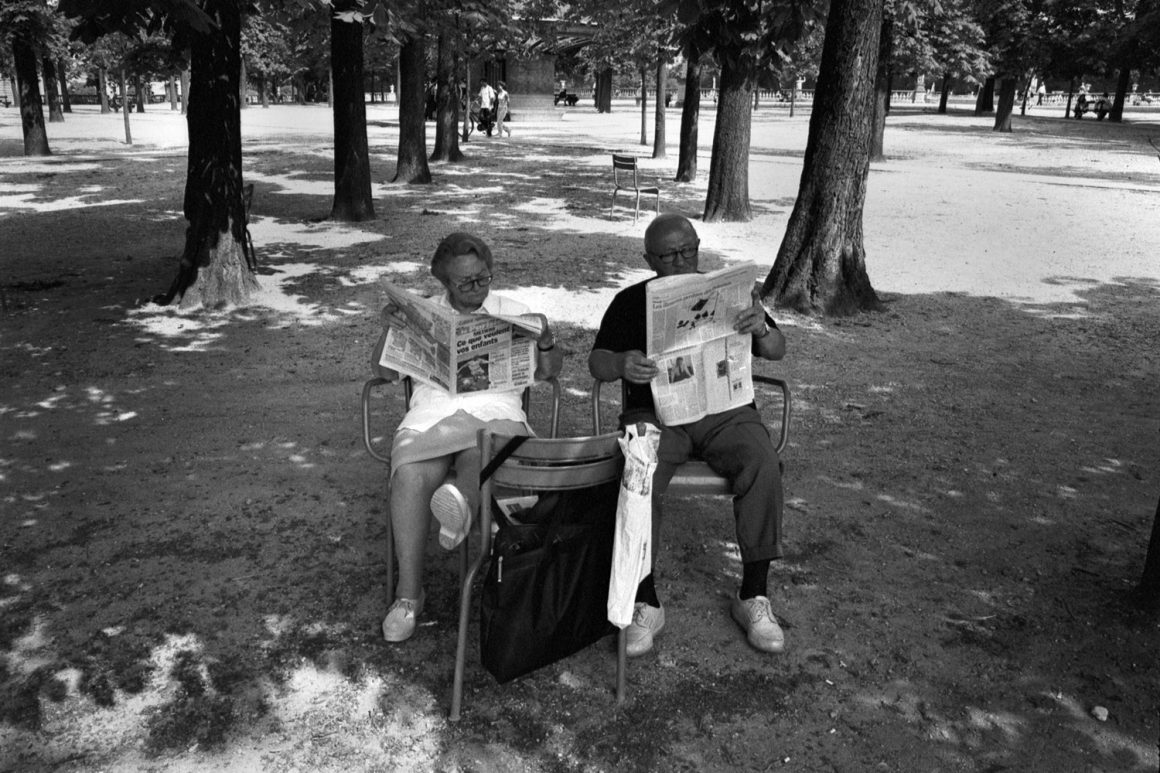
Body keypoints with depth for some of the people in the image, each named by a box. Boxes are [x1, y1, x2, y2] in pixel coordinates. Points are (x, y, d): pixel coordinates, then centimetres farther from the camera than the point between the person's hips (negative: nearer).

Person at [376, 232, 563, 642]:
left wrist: (546, 346, -9)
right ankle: (408, 593, -26)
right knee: (410, 476, -30)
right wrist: (389, 329, -8)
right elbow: (381, 370, 11)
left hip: (497, 414, 1)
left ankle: (460, 497, -64)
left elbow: (545, 373, 13)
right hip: (431, 417, -1)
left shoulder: (513, 313, 19)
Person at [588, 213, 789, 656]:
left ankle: (753, 597, -16)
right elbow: (596, 363, 4)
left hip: (724, 410, 1)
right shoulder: (631, 301, 13)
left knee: (763, 467, -29)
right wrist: (621, 364, -21)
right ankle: (645, 603, -19)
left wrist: (762, 330, -16)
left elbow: (777, 352, 10)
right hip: (655, 412, -1)